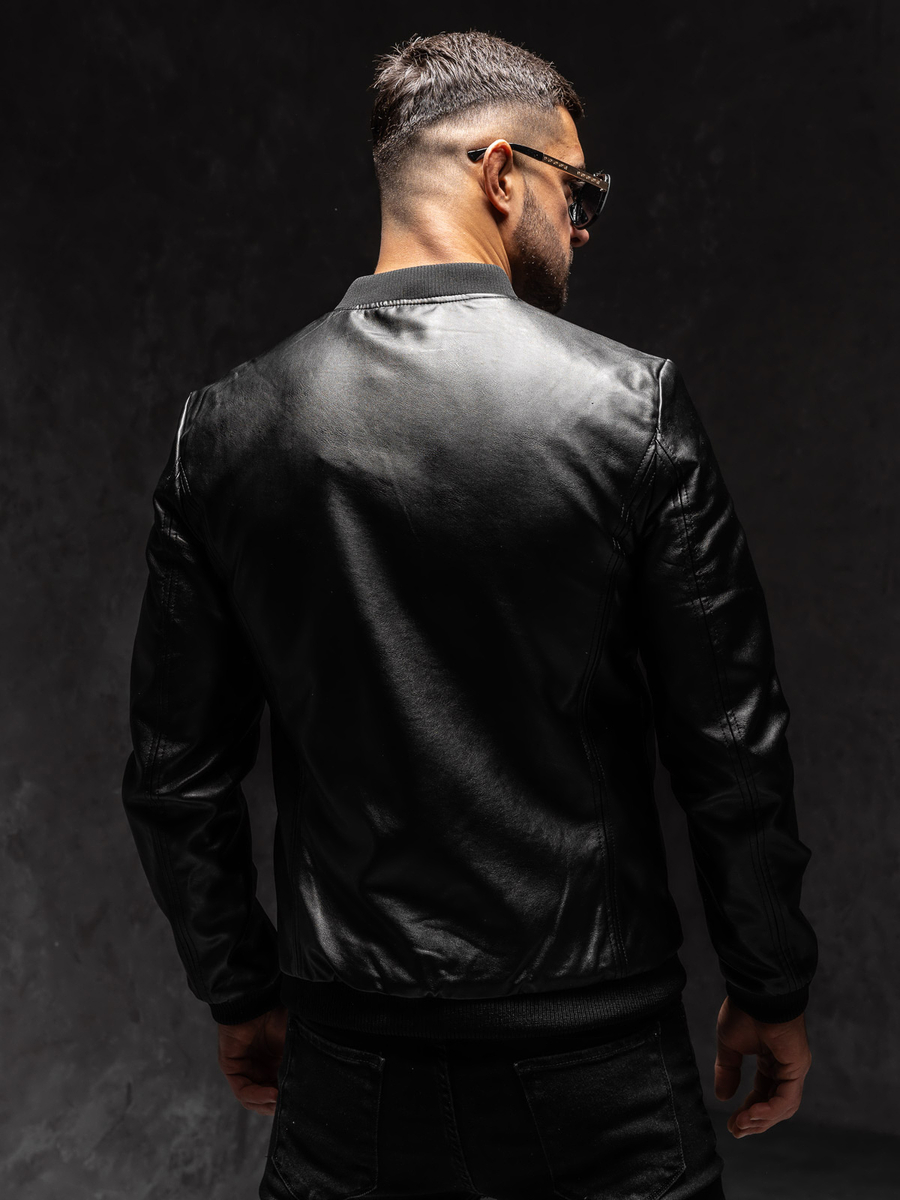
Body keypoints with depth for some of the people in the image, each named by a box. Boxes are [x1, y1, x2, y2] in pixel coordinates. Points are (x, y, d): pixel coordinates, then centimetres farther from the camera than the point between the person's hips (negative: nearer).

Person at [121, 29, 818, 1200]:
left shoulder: (225, 425, -3)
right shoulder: (633, 403, -11)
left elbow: (177, 772, 2)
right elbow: (733, 748, -8)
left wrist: (239, 990, 16)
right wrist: (772, 990, 6)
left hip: (352, 1065, 3)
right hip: (594, 1059, -2)